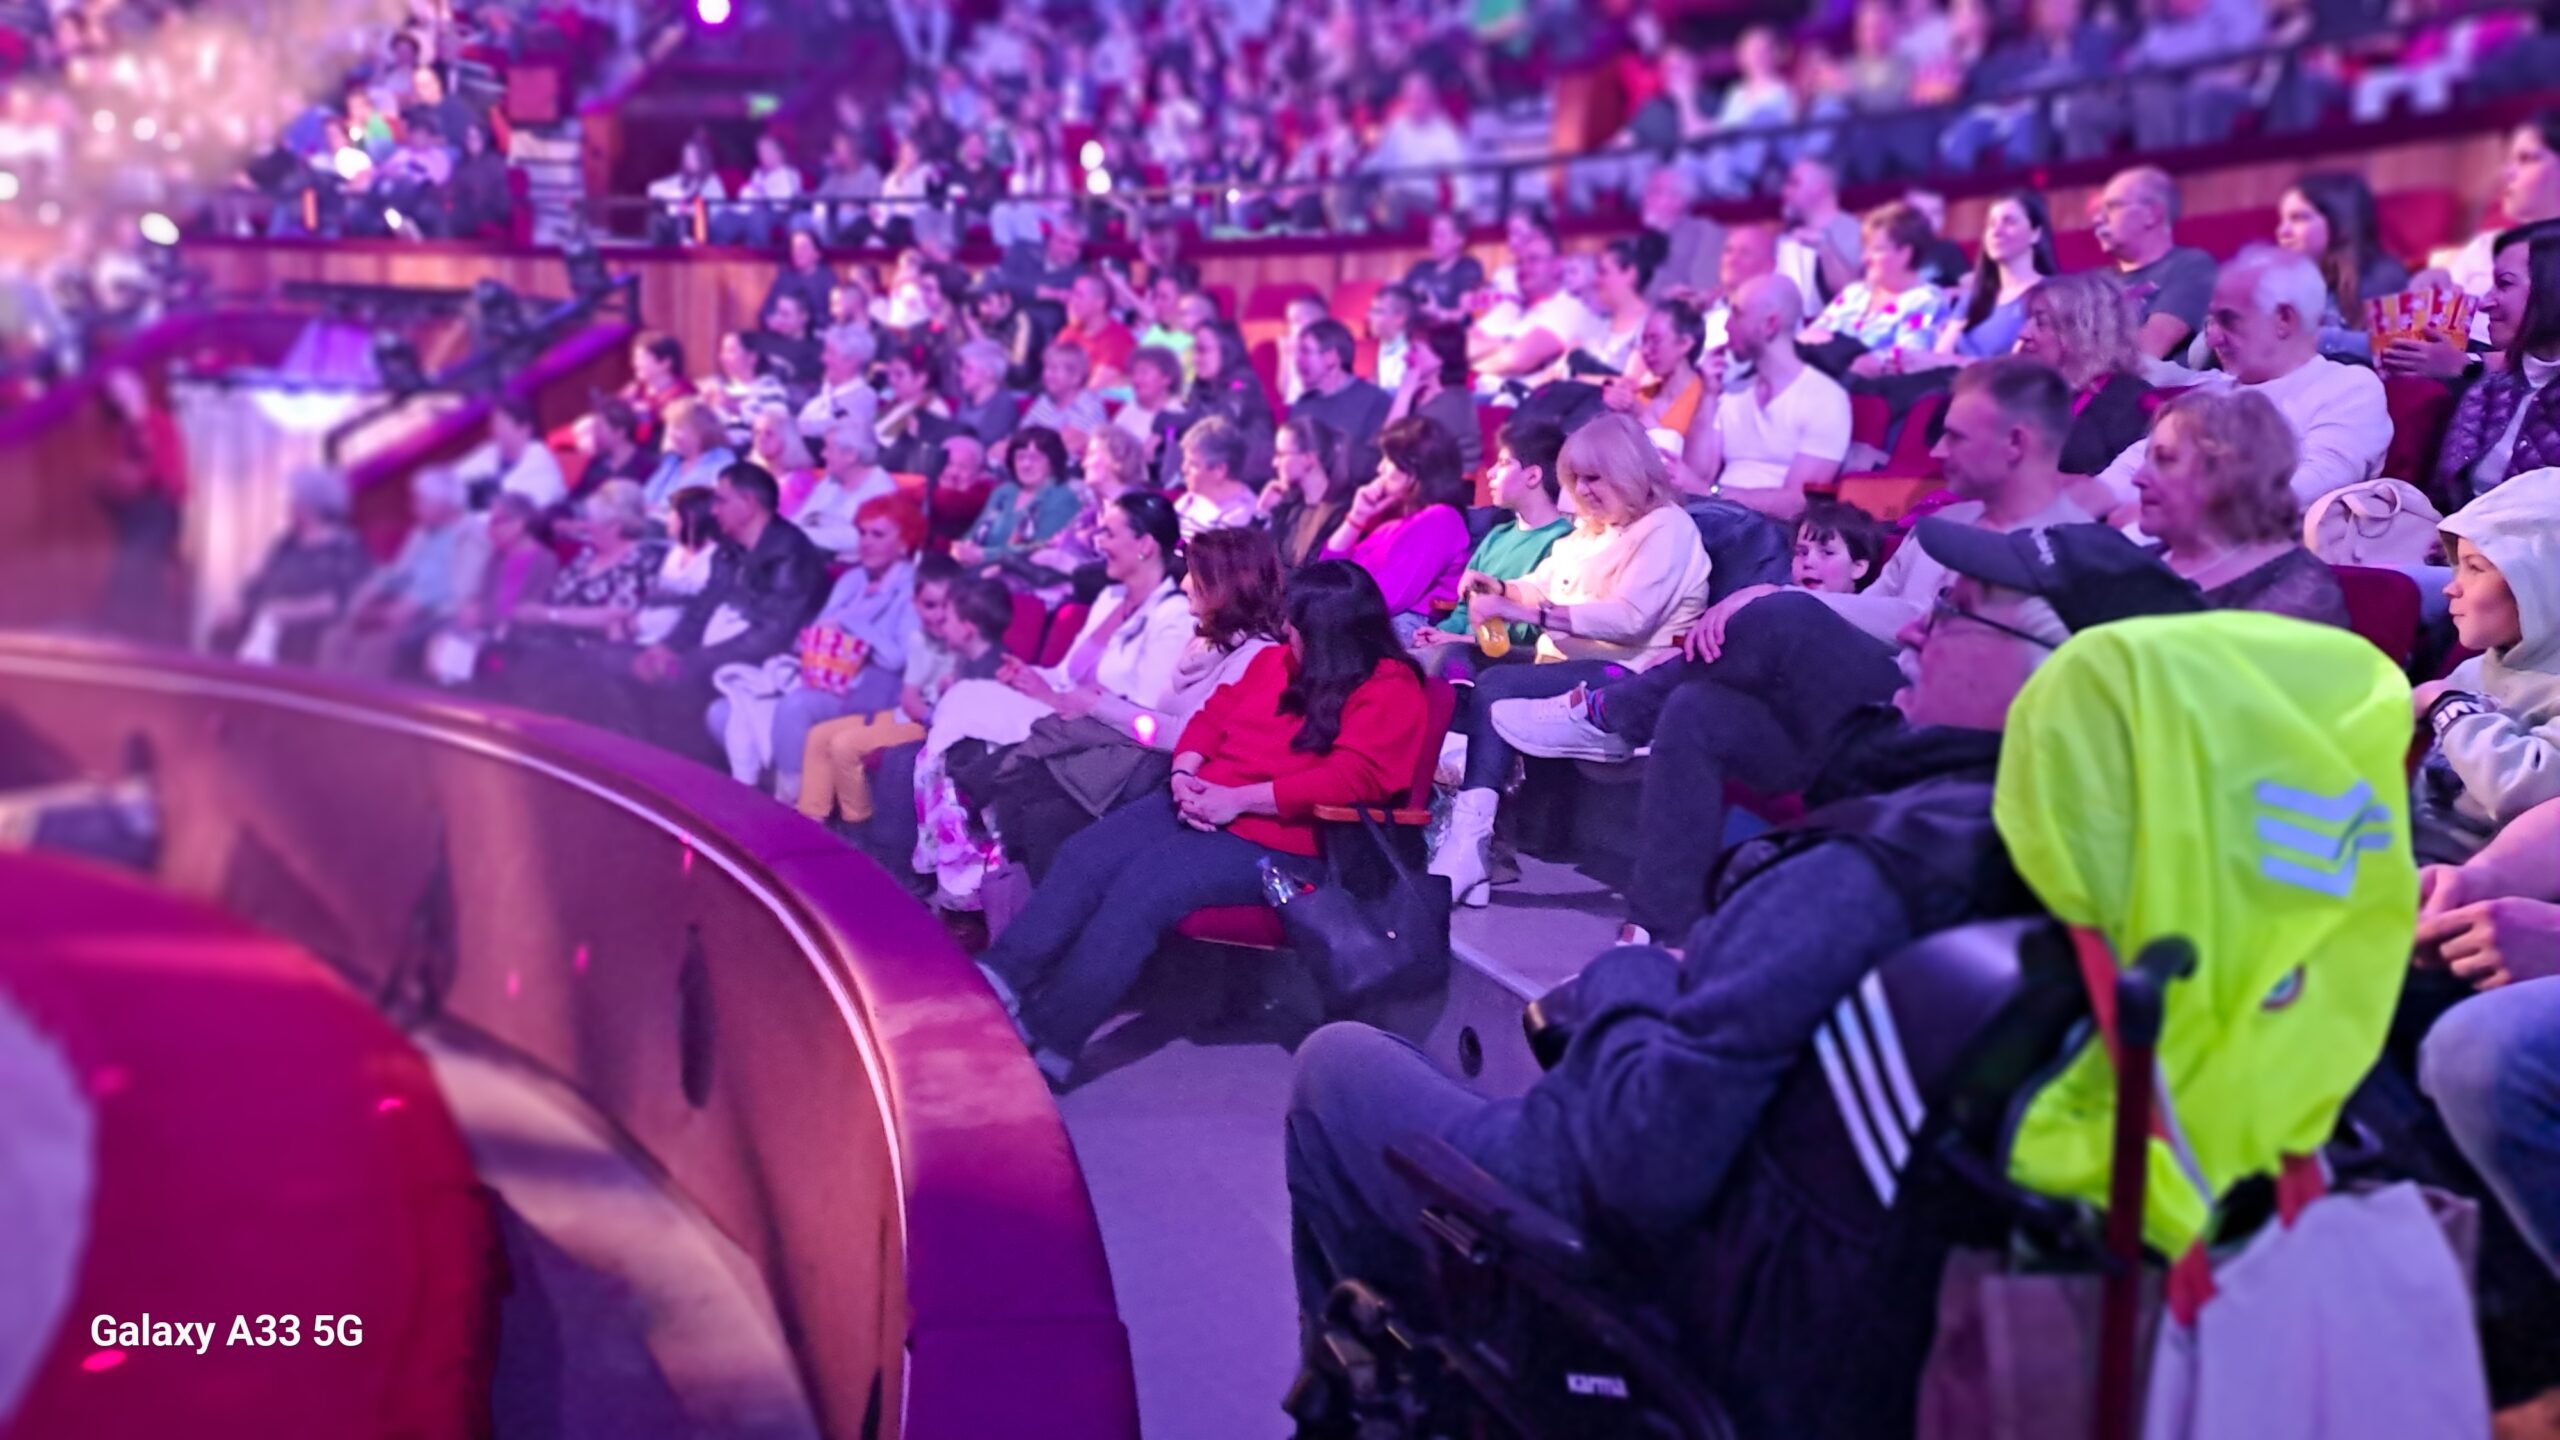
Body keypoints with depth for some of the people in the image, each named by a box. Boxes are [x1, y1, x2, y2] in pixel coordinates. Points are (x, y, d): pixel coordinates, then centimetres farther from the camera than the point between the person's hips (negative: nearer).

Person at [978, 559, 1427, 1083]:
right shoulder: (1278, 660, 16)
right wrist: (1185, 773, -2)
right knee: (1086, 855, -15)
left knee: (1145, 884, -28)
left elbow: (1352, 778, -22)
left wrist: (1237, 799, -22)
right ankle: (999, 982, -22)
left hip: (1280, 841, -8)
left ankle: (1045, 1042, -27)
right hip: (1202, 809, 8)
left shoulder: (1390, 689, -10)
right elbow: (1214, 716, 20)